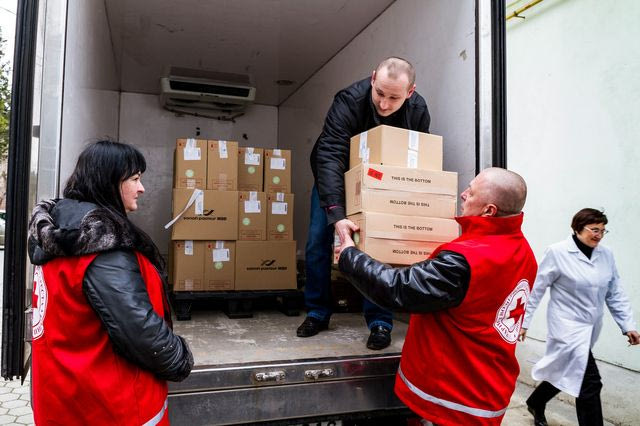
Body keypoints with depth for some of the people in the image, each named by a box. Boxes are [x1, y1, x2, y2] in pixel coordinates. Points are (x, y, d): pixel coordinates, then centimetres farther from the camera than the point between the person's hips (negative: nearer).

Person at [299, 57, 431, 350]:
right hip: (334, 181, -1)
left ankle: (380, 322, 4)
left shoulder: (418, 111, -22)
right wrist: (336, 214, -55)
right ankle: (317, 313, 13)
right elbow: (329, 156, -44)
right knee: (318, 241, -3)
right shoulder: (349, 101, -34)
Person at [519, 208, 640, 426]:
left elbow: (615, 294, 7)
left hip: (591, 328, 6)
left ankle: (535, 403, 44)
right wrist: (523, 321, -7)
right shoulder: (558, 252, -14)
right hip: (568, 326, -6)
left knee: (568, 374, 19)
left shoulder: (606, 255, 1)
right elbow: (536, 289, -9)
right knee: (589, 381, -9)